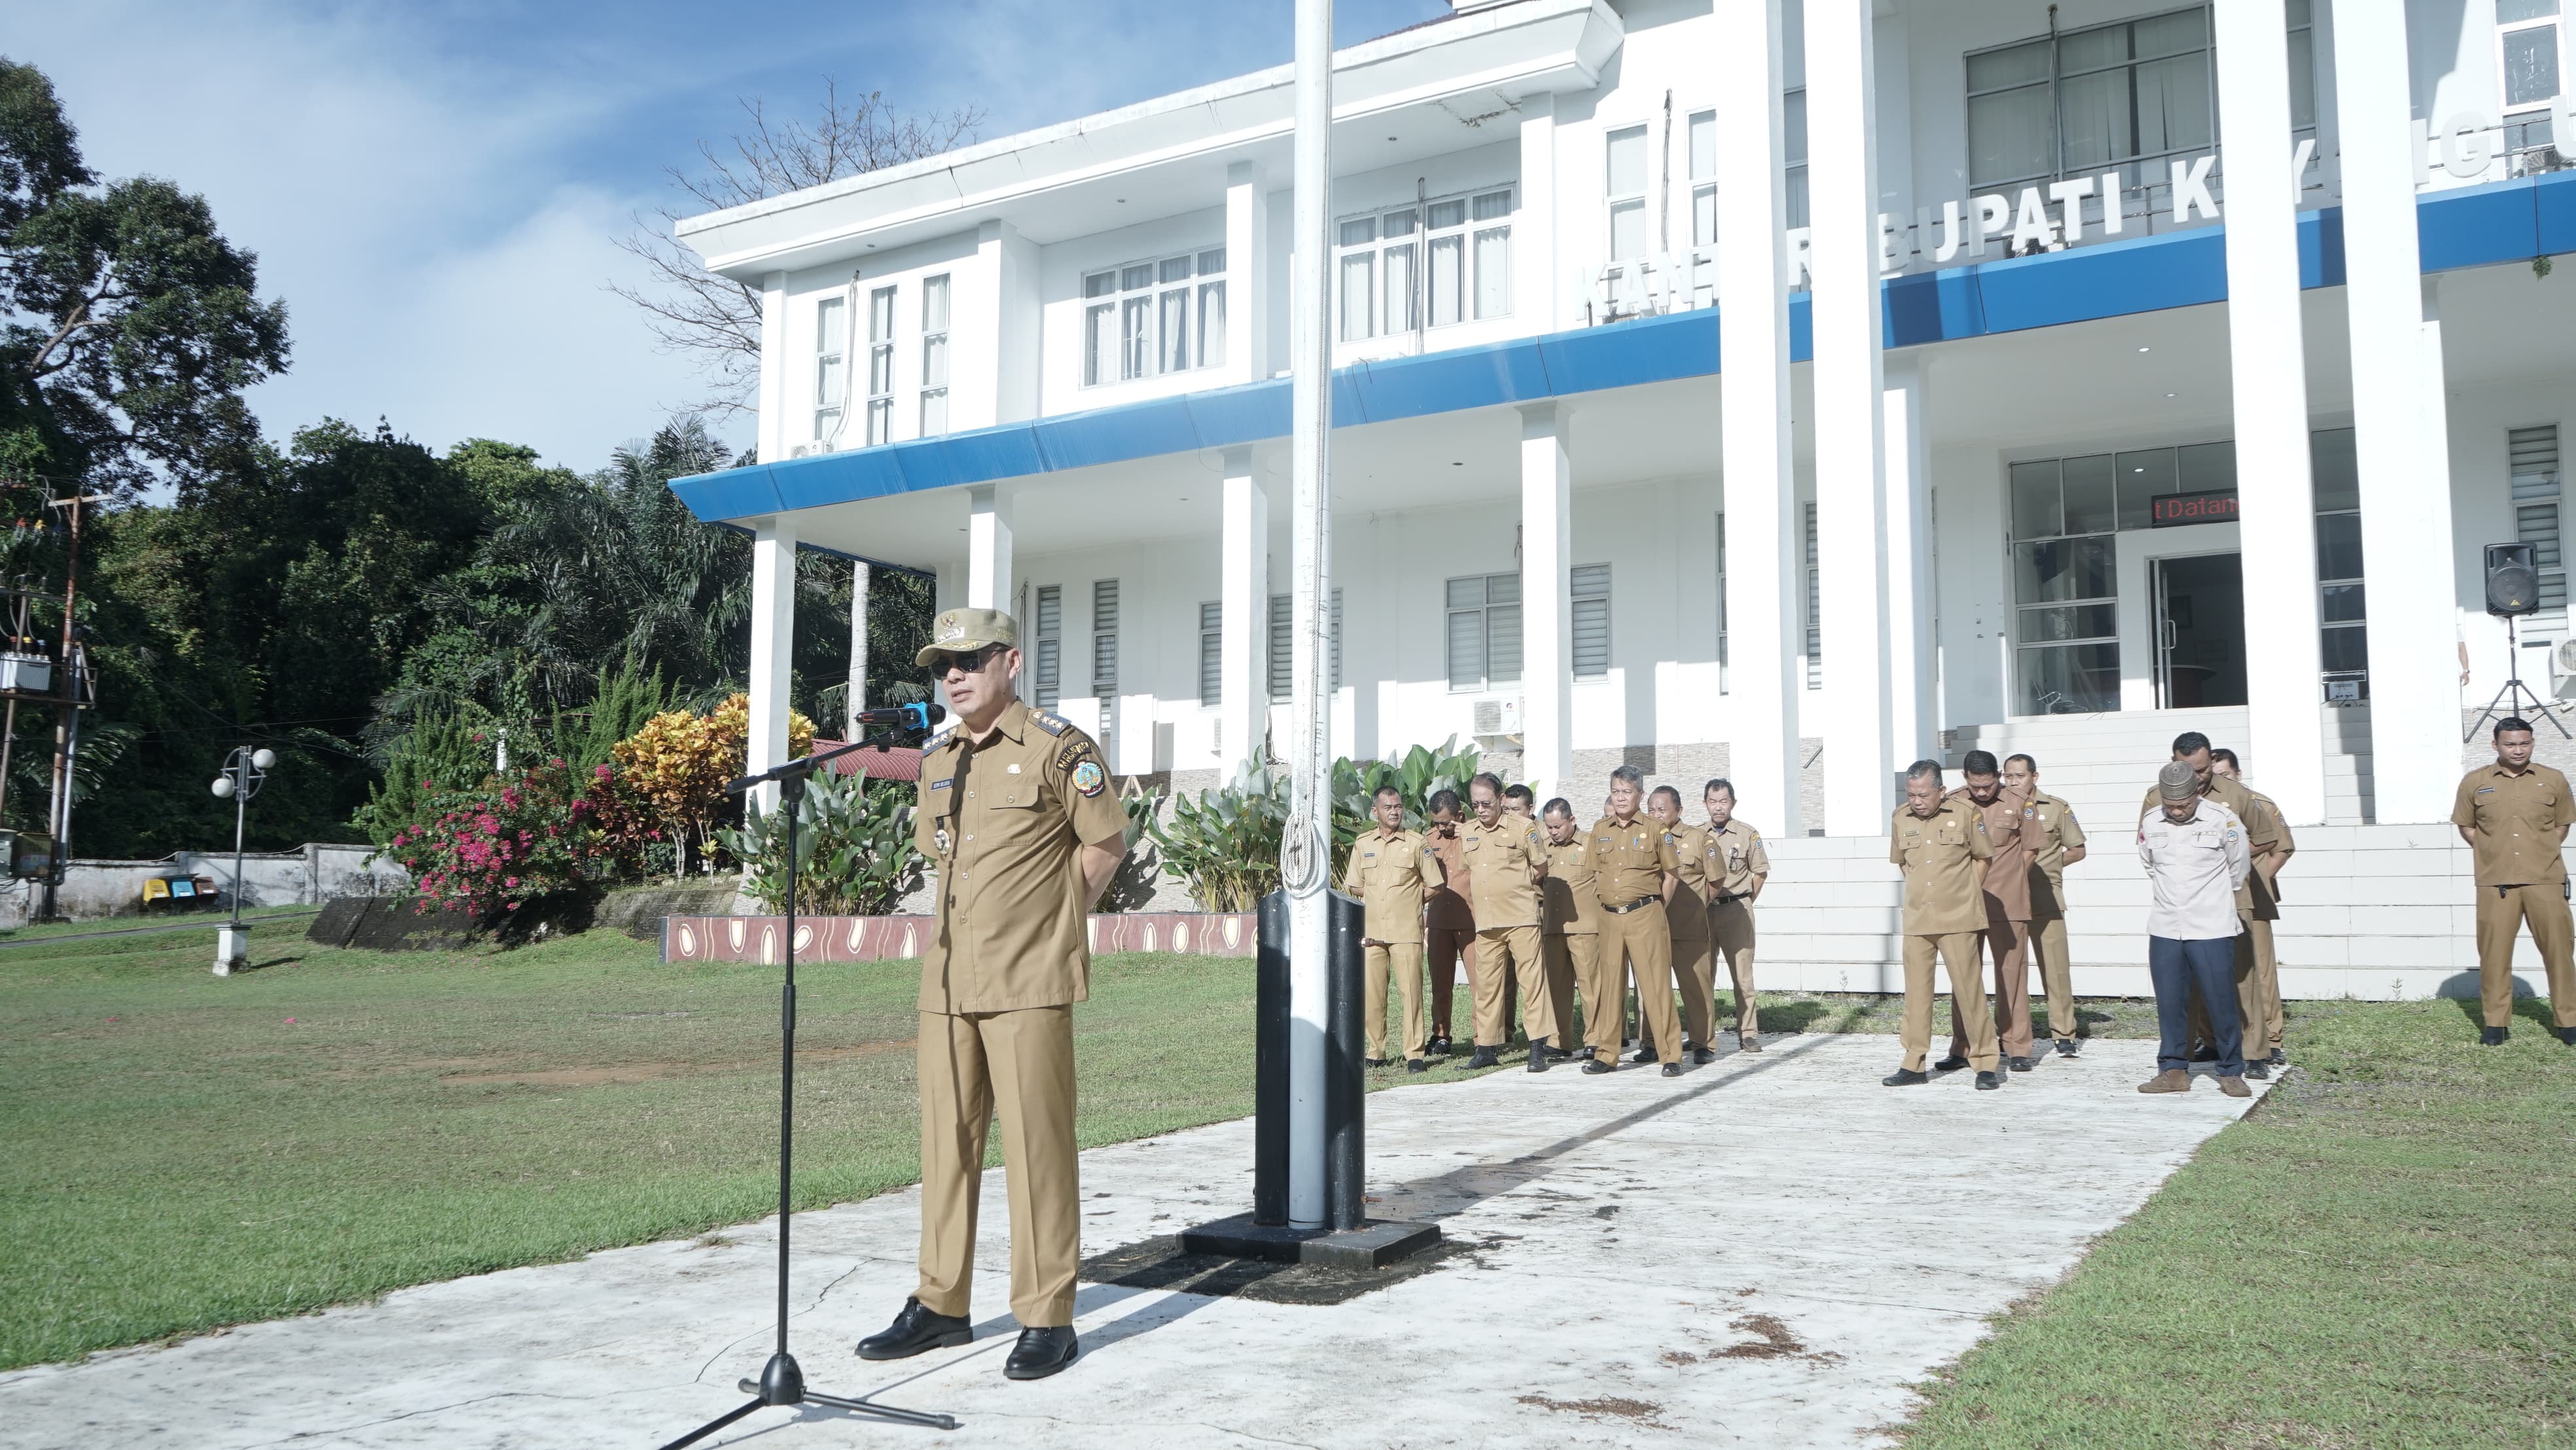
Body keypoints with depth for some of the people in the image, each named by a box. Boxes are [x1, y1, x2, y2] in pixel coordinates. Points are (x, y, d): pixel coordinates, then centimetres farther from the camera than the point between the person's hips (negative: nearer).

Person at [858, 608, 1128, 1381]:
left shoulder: (1058, 748, -6)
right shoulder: (937, 757, 13)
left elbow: (1106, 845, 0)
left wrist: (1051, 921, 5)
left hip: (1028, 984, -6)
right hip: (947, 981, 6)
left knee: (1036, 1145, -2)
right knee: (947, 1141, 11)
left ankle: (1047, 1319, 7)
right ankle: (941, 1304, 23)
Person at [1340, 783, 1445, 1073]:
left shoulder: (1417, 843, 2)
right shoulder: (1362, 844, 11)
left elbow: (1433, 887, 6)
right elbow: (1354, 887, 15)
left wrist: (1406, 897, 2)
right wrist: (1378, 895, 3)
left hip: (1406, 931, -3)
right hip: (1371, 931, 3)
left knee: (1411, 992, -6)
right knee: (1372, 994, 2)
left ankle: (1414, 1055, -1)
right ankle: (1376, 1053, 11)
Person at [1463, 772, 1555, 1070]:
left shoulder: (1523, 827, -2)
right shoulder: (1466, 833, 12)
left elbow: (1540, 868, 6)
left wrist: (1513, 884, 7)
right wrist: (1499, 886, 13)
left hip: (1521, 917, -5)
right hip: (1485, 921, 5)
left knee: (1532, 980, -7)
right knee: (1486, 986, 7)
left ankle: (1538, 1048, -4)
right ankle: (1487, 1048, 13)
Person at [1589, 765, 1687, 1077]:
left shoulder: (1655, 829, -1)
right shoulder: (1599, 830, 9)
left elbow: (1672, 873, 5)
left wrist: (1655, 907, 3)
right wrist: (1608, 900, 10)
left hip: (1645, 917, -4)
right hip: (1609, 917, 4)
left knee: (1656, 985, -4)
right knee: (1610, 985, 8)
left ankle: (1671, 1056, 1)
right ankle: (1606, 1055, 14)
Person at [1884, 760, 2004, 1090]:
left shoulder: (1966, 813, -5)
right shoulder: (1900, 818, 4)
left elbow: (1982, 857, 6)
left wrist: (1965, 896, 6)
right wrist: (1921, 891, 12)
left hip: (1958, 919, -3)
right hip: (1916, 920, 3)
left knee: (1969, 989, -2)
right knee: (1916, 991, 7)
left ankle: (1986, 1063, 7)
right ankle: (1914, 1064, 14)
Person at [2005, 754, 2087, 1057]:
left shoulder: (2057, 809, 4)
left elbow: (2077, 850, 8)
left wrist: (2047, 866, -4)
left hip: (2046, 901, -2)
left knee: (2056, 968, -5)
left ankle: (2064, 1034, 3)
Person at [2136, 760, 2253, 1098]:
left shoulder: (2223, 820, -8)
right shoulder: (2149, 823, 1)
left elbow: (2239, 867, 6)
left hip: (2212, 930, -3)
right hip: (2164, 929, 3)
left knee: (2221, 1002, 0)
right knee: (2169, 1002, 6)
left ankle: (2231, 1072, 12)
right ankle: (2174, 1070, 15)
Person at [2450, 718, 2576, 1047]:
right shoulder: (2474, 782, 3)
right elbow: (2467, 827, 12)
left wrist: (2541, 853, 4)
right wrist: (2493, 854, 3)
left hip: (2546, 880, 1)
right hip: (2496, 883, 0)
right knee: (2494, 952, 1)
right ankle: (2494, 1022, 9)